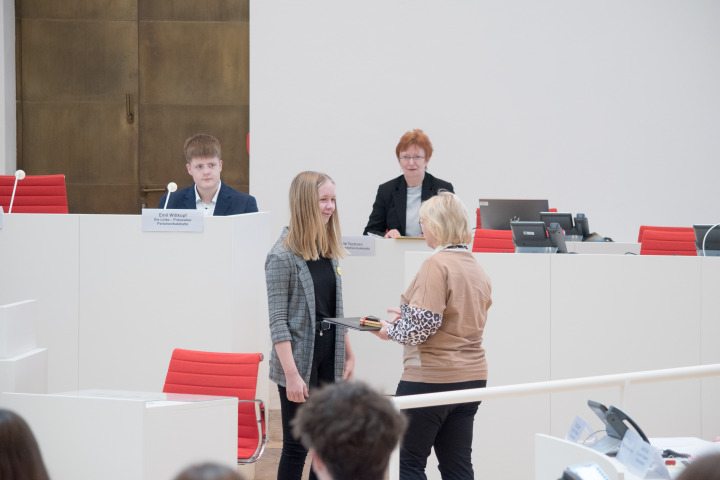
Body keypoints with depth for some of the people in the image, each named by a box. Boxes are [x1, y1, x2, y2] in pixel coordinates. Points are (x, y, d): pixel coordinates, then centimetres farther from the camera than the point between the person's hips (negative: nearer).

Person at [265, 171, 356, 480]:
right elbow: (278, 321, -15)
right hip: (299, 360, -7)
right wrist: (292, 374, -19)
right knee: (297, 447, -1)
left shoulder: (329, 252, 9)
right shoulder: (283, 257, -13)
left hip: (330, 359, 7)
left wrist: (348, 354, 13)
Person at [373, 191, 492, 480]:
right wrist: (407, 316, 21)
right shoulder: (476, 268, 11)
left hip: (431, 378, -8)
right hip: (472, 377, 8)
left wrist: (391, 331, -2)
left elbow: (422, 325, -20)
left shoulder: (437, 265, -15)